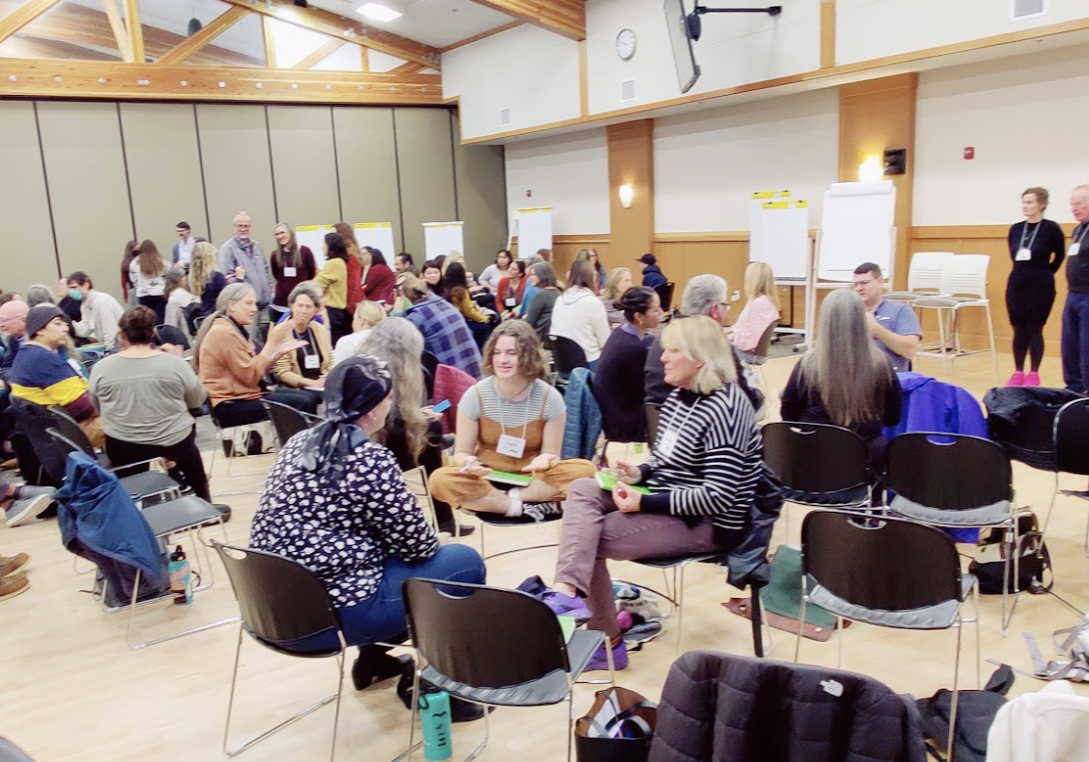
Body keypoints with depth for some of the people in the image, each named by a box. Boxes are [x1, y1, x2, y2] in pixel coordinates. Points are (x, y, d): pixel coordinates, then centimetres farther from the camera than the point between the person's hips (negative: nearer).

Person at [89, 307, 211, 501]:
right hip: (173, 445, -1)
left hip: (122, 451, 1)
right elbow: (198, 400, 1)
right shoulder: (174, 363, -14)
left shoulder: (101, 368, -10)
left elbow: (97, 409, 5)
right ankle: (201, 497, 39)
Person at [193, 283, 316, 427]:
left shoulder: (235, 329, 16)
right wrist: (272, 341, -17)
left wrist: (279, 351, -1)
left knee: (309, 397, 5)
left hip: (242, 396, 10)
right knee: (302, 404, -17)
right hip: (231, 406, -10)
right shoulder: (224, 332, -15)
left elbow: (254, 369, 10)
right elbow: (251, 375, -20)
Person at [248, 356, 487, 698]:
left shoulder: (299, 443, 6)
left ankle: (372, 657, 31)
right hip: (327, 614, -8)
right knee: (466, 562, 4)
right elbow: (417, 545, -10)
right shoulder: (370, 459, -17)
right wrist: (426, 546, 12)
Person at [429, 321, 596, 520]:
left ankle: (501, 500, -22)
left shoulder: (550, 397, -9)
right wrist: (469, 463, -28)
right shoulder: (475, 395, -9)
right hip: (487, 478, 0)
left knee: (584, 470, -27)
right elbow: (461, 452, -4)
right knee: (440, 479, -30)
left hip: (533, 480, 0)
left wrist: (545, 460, -28)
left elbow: (552, 453, -3)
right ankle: (526, 508, -24)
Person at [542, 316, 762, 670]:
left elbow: (718, 497, -25)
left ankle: (607, 642, -6)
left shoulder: (724, 410, -21)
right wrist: (639, 474, -2)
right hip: (669, 499, 9)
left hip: (707, 523, -9)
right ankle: (567, 592, -18)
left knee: (589, 538, -15)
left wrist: (644, 503, -24)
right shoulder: (680, 397, 8)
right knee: (582, 489, -10)